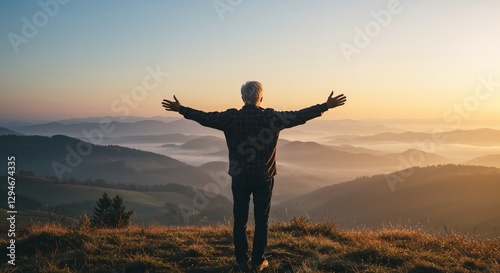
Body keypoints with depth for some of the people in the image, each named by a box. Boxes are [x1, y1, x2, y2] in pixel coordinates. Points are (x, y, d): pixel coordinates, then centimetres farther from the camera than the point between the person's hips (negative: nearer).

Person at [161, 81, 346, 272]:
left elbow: (205, 118, -1)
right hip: (264, 178, -1)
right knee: (261, 221, 10)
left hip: (239, 178, 1)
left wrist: (180, 109, 11)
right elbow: (300, 116, -7)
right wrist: (326, 106, 1)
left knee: (240, 220, 11)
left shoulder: (231, 117, -7)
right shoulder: (271, 117, -9)